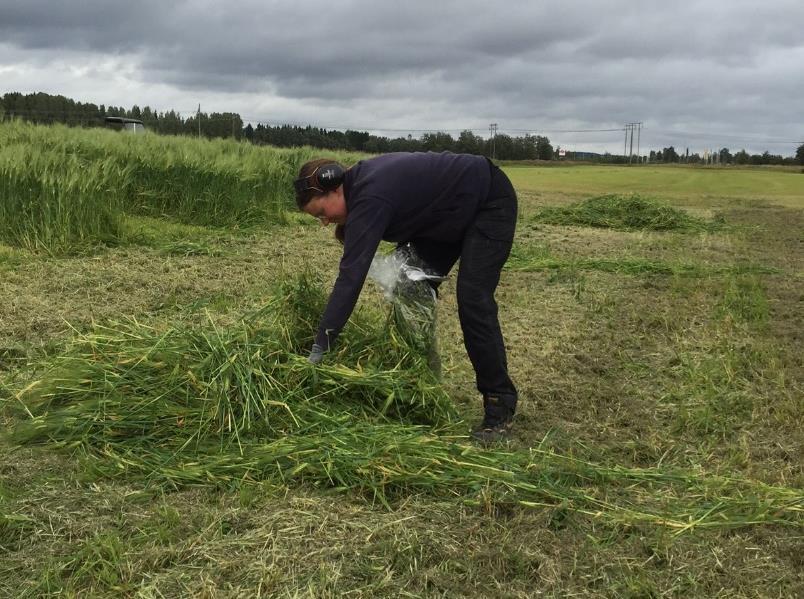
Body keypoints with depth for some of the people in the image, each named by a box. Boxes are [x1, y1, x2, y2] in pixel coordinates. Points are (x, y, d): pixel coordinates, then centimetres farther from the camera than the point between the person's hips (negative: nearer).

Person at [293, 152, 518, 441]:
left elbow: (351, 275, -37)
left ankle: (500, 407, -10)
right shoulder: (361, 182, -4)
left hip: (489, 203, -10)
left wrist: (320, 347, -38)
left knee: (473, 301, -19)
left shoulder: (371, 198, -32)